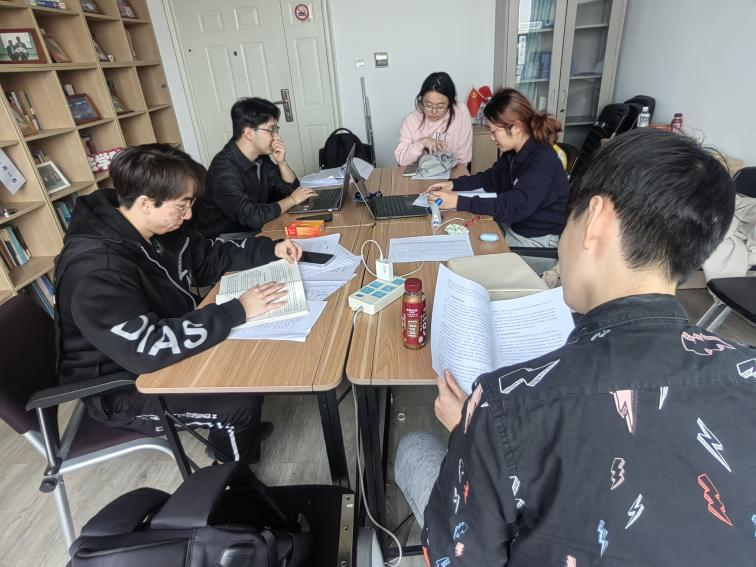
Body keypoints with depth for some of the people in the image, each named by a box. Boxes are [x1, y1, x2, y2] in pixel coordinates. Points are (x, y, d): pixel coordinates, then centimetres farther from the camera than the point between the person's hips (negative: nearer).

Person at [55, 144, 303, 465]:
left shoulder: (158, 228, -5)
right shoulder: (96, 270, -33)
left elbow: (209, 258, 8)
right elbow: (146, 349, -40)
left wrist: (270, 250, -6)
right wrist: (237, 311, -38)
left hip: (170, 348, 8)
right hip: (123, 385, -8)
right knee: (241, 403, -18)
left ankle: (244, 430, 25)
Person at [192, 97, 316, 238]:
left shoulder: (260, 157, -1)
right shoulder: (224, 168, -25)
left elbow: (292, 187, 9)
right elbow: (254, 217, -33)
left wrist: (281, 162, -10)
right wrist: (292, 200, -19)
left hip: (254, 231, 8)